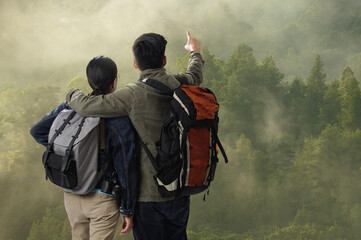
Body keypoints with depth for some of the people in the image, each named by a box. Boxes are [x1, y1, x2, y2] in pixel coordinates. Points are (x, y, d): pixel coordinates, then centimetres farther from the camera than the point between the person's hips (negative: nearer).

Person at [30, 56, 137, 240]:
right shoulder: (119, 121, -18)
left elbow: (38, 130, 3)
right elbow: (126, 169, -14)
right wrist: (128, 211, -5)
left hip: (71, 195, 5)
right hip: (102, 199, -5)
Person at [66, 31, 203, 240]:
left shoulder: (134, 95, -18)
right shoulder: (180, 87, -1)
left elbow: (87, 106, -21)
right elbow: (196, 76, 24)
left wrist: (73, 95, 4)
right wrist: (195, 51, 46)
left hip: (148, 194, -5)